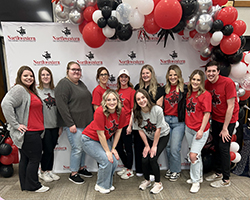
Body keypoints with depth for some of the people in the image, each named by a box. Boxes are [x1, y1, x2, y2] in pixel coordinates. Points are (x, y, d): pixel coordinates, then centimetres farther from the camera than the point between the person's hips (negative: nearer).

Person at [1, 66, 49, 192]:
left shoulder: (30, 91, 16)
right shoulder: (19, 89, -12)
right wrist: (15, 124, -23)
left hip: (34, 132, 9)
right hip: (28, 133, -9)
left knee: (25, 159, 16)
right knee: (35, 158, 0)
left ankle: (25, 185, 29)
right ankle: (33, 186, 16)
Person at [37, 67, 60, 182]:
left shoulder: (54, 91, 8)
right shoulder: (36, 91, -6)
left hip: (54, 126, 4)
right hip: (44, 126, -4)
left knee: (51, 149, 12)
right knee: (48, 150, 1)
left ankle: (49, 171, 29)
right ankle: (42, 172, 23)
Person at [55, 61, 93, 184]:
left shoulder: (81, 84, 14)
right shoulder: (64, 84, -12)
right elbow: (61, 105, -20)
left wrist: (90, 120, 19)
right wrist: (70, 124, -22)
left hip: (85, 122, 8)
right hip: (74, 124, -8)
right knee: (77, 148, -2)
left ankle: (81, 168, 34)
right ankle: (73, 174, 17)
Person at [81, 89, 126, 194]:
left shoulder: (121, 112, -13)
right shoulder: (100, 111, -30)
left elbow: (118, 131, -3)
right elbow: (100, 134, -24)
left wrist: (113, 149, -2)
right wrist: (107, 151, -16)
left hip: (104, 140, 6)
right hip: (90, 139, -6)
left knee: (115, 161, -5)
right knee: (106, 160, -17)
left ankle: (108, 183, 22)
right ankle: (101, 186, 9)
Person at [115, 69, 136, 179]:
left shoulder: (132, 91, -6)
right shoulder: (116, 91, 10)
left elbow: (133, 110, -9)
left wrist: (130, 125, -13)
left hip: (126, 124, -6)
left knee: (128, 147, 6)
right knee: (118, 147, 14)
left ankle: (129, 170, 25)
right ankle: (126, 167, 35)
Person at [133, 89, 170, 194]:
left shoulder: (157, 110, -28)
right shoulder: (136, 113, -17)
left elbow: (158, 129, -20)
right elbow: (140, 130, -8)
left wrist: (154, 146, -15)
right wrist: (147, 145, -7)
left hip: (162, 136, -3)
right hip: (148, 137, 3)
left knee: (153, 158, -16)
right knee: (144, 160, -8)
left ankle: (158, 183, 9)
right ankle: (147, 180, 23)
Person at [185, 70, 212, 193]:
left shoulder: (205, 94, -12)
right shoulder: (189, 93, 7)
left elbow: (207, 114, -13)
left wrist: (201, 130, -16)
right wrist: (186, 125, 12)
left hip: (200, 130, -6)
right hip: (189, 128, 7)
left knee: (193, 155, -9)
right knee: (196, 154, 19)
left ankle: (196, 181, 12)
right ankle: (199, 177, 37)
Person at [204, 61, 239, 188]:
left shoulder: (227, 83, -20)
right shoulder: (207, 83, -2)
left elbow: (231, 107, -19)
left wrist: (225, 128, -18)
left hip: (228, 120, -6)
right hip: (215, 119, 6)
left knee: (223, 147, -3)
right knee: (216, 146, 13)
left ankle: (226, 180, 13)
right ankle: (218, 173, 31)